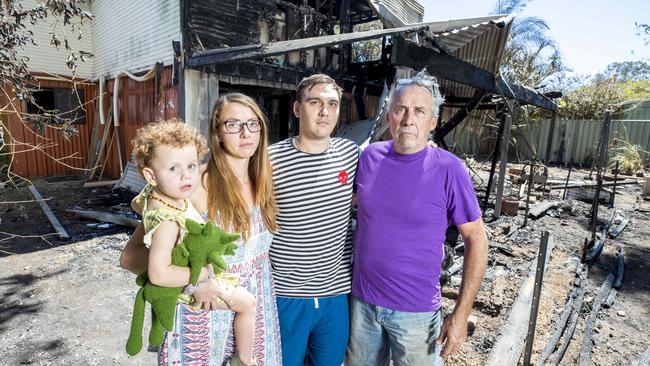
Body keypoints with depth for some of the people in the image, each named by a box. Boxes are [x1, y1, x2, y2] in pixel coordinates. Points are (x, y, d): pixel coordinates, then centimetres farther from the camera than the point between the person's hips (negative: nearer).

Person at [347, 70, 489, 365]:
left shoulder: (448, 169, -15)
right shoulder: (370, 156, -5)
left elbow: (476, 240, -10)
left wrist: (461, 313, -12)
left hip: (416, 310, -3)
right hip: (361, 300, 4)